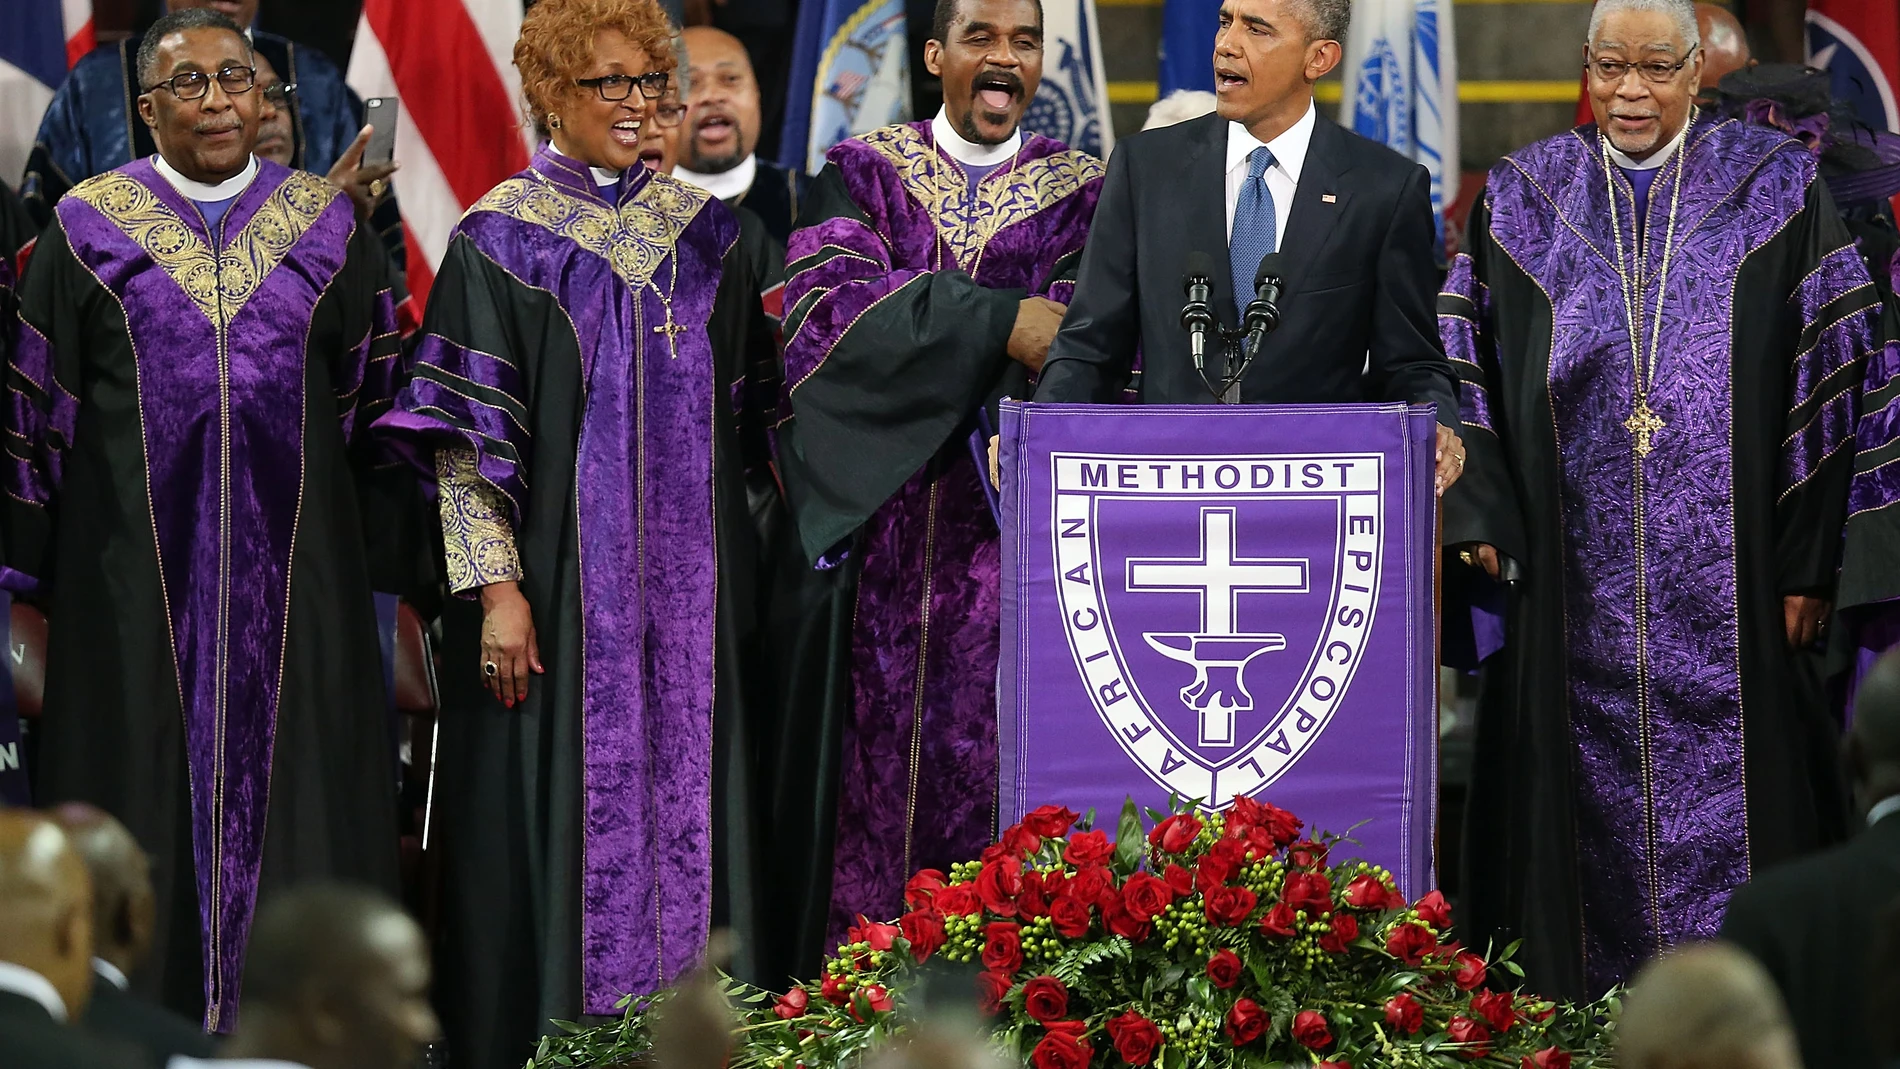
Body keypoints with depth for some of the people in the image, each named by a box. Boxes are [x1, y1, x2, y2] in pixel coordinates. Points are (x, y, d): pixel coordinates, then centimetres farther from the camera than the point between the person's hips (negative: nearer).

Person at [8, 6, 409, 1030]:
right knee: (154, 799, 1)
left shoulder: (327, 227, 6)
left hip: (294, 574, 1)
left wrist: (390, 569, 5)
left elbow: (376, 406, 8)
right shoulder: (89, 228, 3)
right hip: (136, 579, -1)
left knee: (289, 793, 1)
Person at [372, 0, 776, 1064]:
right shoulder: (500, 240, -3)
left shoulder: (703, 230, 9)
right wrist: (497, 587, -14)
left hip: (689, 584, 4)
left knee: (681, 792, 4)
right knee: (562, 805, -3)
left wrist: (744, 572, 10)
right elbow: (463, 438, -6)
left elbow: (749, 408, 15)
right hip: (560, 579, -4)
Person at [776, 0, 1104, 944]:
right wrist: (999, 322, -15)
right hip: (886, 511, 0)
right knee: (886, 750, -3)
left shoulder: (1083, 194, 10)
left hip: (1014, 519, 0)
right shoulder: (864, 175, 10)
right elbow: (829, 301, -8)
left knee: (1004, 753, -7)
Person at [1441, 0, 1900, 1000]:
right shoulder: (1521, 197, 9)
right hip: (1574, 596, 2)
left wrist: (1807, 560, -5)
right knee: (1595, 803, 4)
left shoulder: (1777, 192, 2)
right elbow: (1464, 359, 10)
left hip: (1727, 577, -2)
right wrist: (1478, 512, -3)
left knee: (1725, 796, -2)